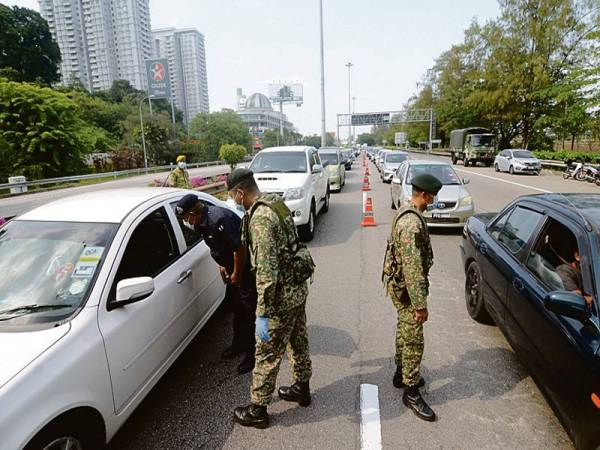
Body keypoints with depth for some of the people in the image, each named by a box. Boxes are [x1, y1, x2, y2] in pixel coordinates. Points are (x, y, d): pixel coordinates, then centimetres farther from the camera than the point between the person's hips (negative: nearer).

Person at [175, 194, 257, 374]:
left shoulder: (219, 219, -29)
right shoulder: (202, 222, 2)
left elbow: (239, 248, -28)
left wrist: (236, 274, -17)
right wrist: (222, 265, 13)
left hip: (247, 264, -10)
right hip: (233, 265, 10)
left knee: (249, 308, -2)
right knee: (236, 305, 18)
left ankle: (252, 352, 11)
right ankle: (239, 344, 35)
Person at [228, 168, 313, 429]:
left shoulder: (260, 218, -25)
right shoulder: (276, 203, 5)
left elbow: (266, 270, -28)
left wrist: (263, 314, -22)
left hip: (282, 295, -9)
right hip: (298, 287, 9)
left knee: (267, 354, 7)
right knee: (298, 341, 24)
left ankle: (258, 410, 25)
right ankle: (302, 388, 44)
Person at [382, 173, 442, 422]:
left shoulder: (406, 213, 7)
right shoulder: (412, 223, -27)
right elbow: (412, 268, -29)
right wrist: (420, 304, -25)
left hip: (399, 284, 11)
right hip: (405, 288, -10)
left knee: (404, 331, 23)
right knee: (414, 340, 1)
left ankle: (402, 374, 40)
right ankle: (411, 392, 15)